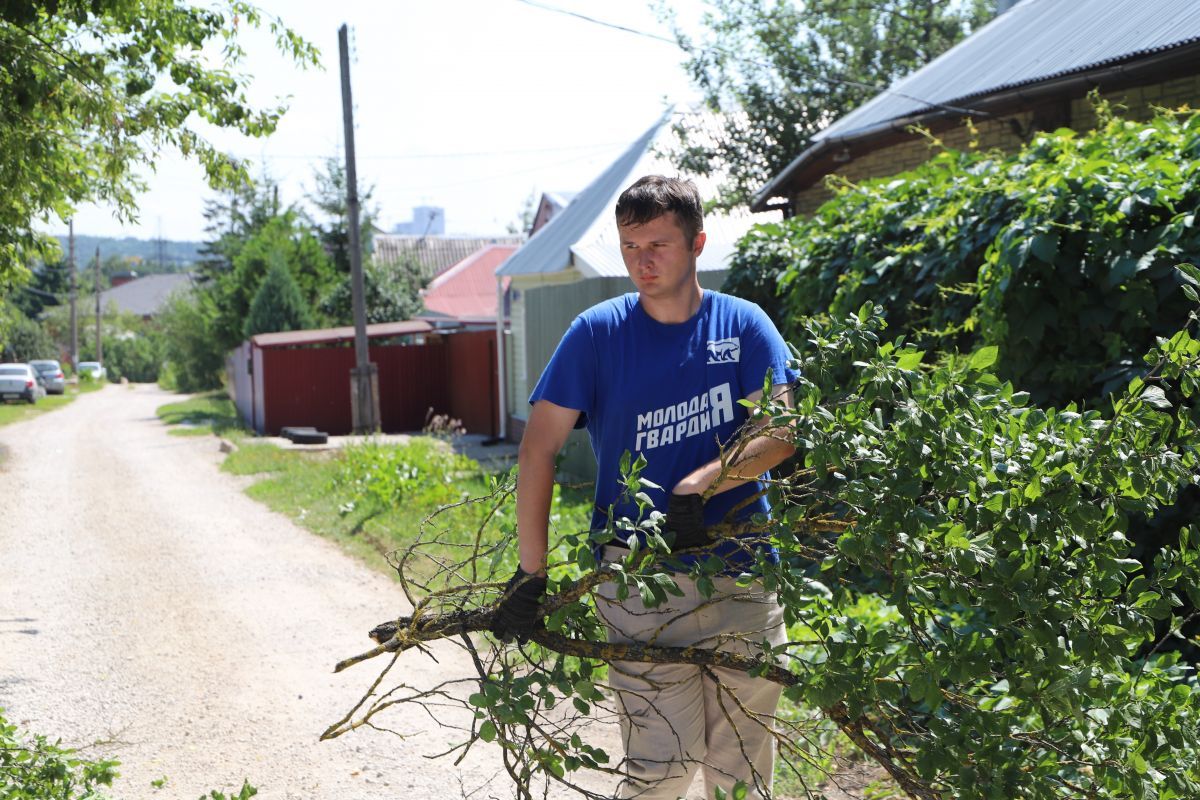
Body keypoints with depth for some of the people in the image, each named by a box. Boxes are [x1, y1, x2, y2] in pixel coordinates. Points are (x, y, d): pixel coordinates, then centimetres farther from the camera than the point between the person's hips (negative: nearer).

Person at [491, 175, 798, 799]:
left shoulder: (743, 325, 4)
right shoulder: (597, 333, -1)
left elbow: (780, 432, -6)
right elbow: (538, 449, -4)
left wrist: (697, 488, -23)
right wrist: (530, 573, -12)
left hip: (743, 576, 2)